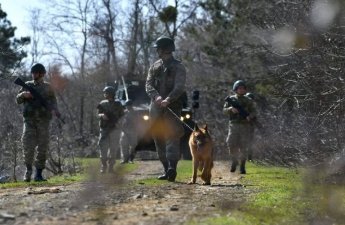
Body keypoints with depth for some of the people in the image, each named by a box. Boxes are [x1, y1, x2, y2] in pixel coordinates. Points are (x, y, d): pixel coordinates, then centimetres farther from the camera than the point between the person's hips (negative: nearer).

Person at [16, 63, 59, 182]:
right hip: (29, 120, 0)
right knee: (28, 145, -12)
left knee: (43, 147, -1)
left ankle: (39, 174, 5)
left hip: (43, 120, 0)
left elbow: (53, 101, 8)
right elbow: (18, 100, 11)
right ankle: (28, 169, 6)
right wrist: (23, 95, -11)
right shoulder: (28, 85, 11)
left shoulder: (47, 87, 10)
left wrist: (54, 110, -13)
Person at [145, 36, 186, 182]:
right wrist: (156, 96, -18)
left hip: (172, 107, -5)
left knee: (172, 137, -16)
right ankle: (167, 170, 12)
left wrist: (168, 99, -30)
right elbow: (148, 85, 3)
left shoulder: (178, 67, 0)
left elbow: (179, 88, -13)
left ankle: (172, 168, -28)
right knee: (159, 140, 6)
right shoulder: (154, 66, 15)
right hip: (156, 108, 6)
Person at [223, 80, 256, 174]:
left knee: (243, 147, -4)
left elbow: (254, 111, 3)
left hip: (245, 125, -1)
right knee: (231, 144, -7)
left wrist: (250, 116, -19)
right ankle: (234, 161, 17)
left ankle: (242, 166, 3)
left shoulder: (248, 101, 7)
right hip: (234, 125, 1)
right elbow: (224, 110, 5)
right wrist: (231, 109, -17)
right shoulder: (231, 99, 8)